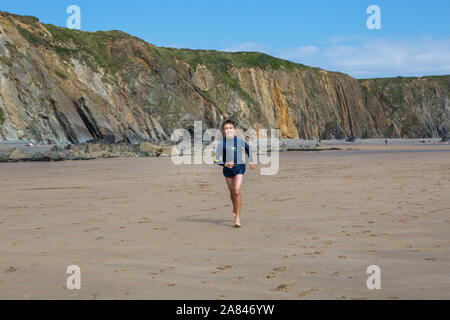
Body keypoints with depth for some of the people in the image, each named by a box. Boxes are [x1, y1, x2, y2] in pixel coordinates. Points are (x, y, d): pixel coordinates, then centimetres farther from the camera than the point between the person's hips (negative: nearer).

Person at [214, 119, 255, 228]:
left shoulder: (240, 141, -2)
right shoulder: (221, 144, -4)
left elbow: (248, 149, 20)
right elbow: (216, 160, -4)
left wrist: (251, 161, 22)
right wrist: (225, 164, -20)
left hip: (239, 167, -2)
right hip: (227, 169, 2)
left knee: (237, 191, -17)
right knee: (232, 192, 15)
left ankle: (238, 218, -12)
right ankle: (235, 208, 48)